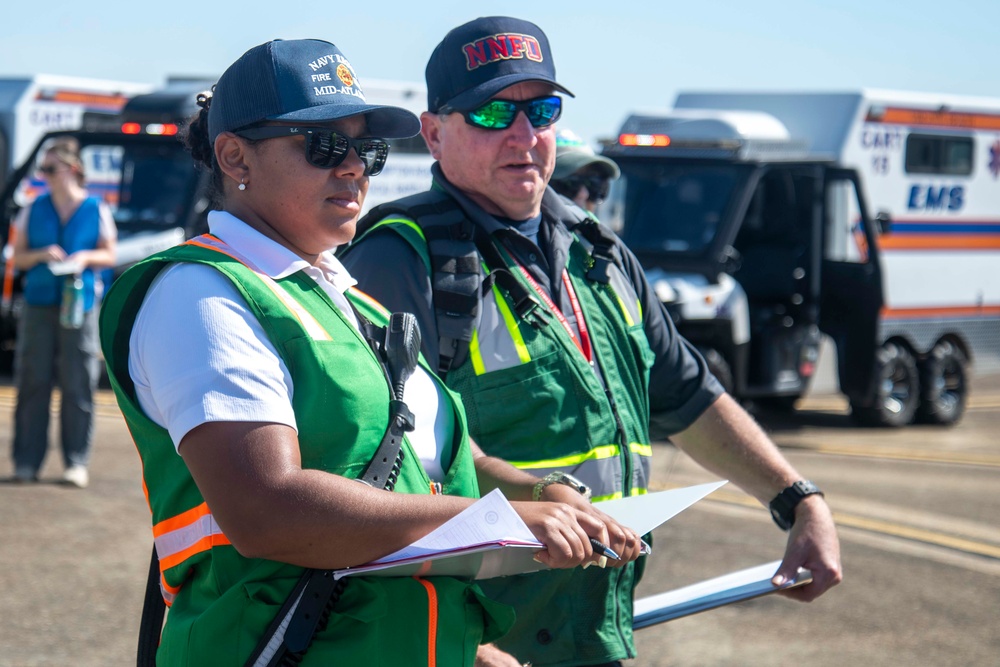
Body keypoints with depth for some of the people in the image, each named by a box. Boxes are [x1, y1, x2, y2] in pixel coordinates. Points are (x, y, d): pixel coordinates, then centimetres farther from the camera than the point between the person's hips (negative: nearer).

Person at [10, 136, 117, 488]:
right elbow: (17, 257, 10)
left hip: (80, 302, -2)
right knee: (33, 382, 0)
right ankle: (26, 462, 4)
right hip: (39, 302, 2)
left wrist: (86, 257, -10)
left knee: (78, 385, -3)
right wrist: (40, 256, -9)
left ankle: (76, 462, 3)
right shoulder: (34, 209, 9)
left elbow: (109, 255, 9)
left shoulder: (96, 210, 4)